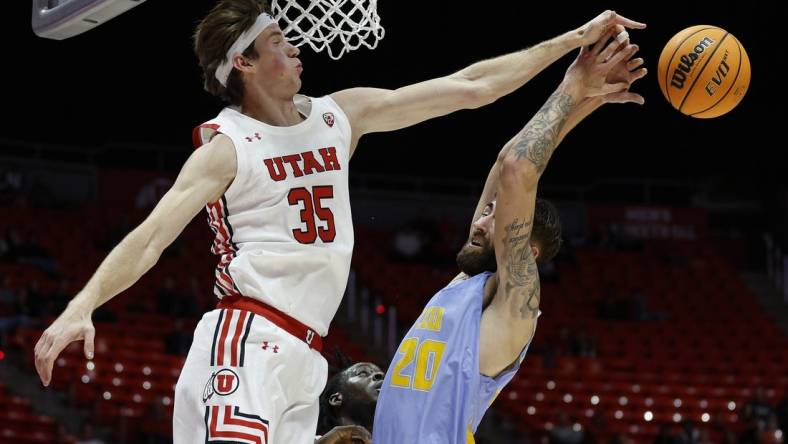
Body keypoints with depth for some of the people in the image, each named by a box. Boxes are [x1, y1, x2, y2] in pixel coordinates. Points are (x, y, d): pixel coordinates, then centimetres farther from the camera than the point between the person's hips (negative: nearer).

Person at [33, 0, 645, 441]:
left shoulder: (341, 116, 14)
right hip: (247, 342, -7)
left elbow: (468, 88, 16)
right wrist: (82, 305, -31)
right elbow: (150, 237, -14)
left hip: (302, 359, 7)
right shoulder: (226, 148, -4)